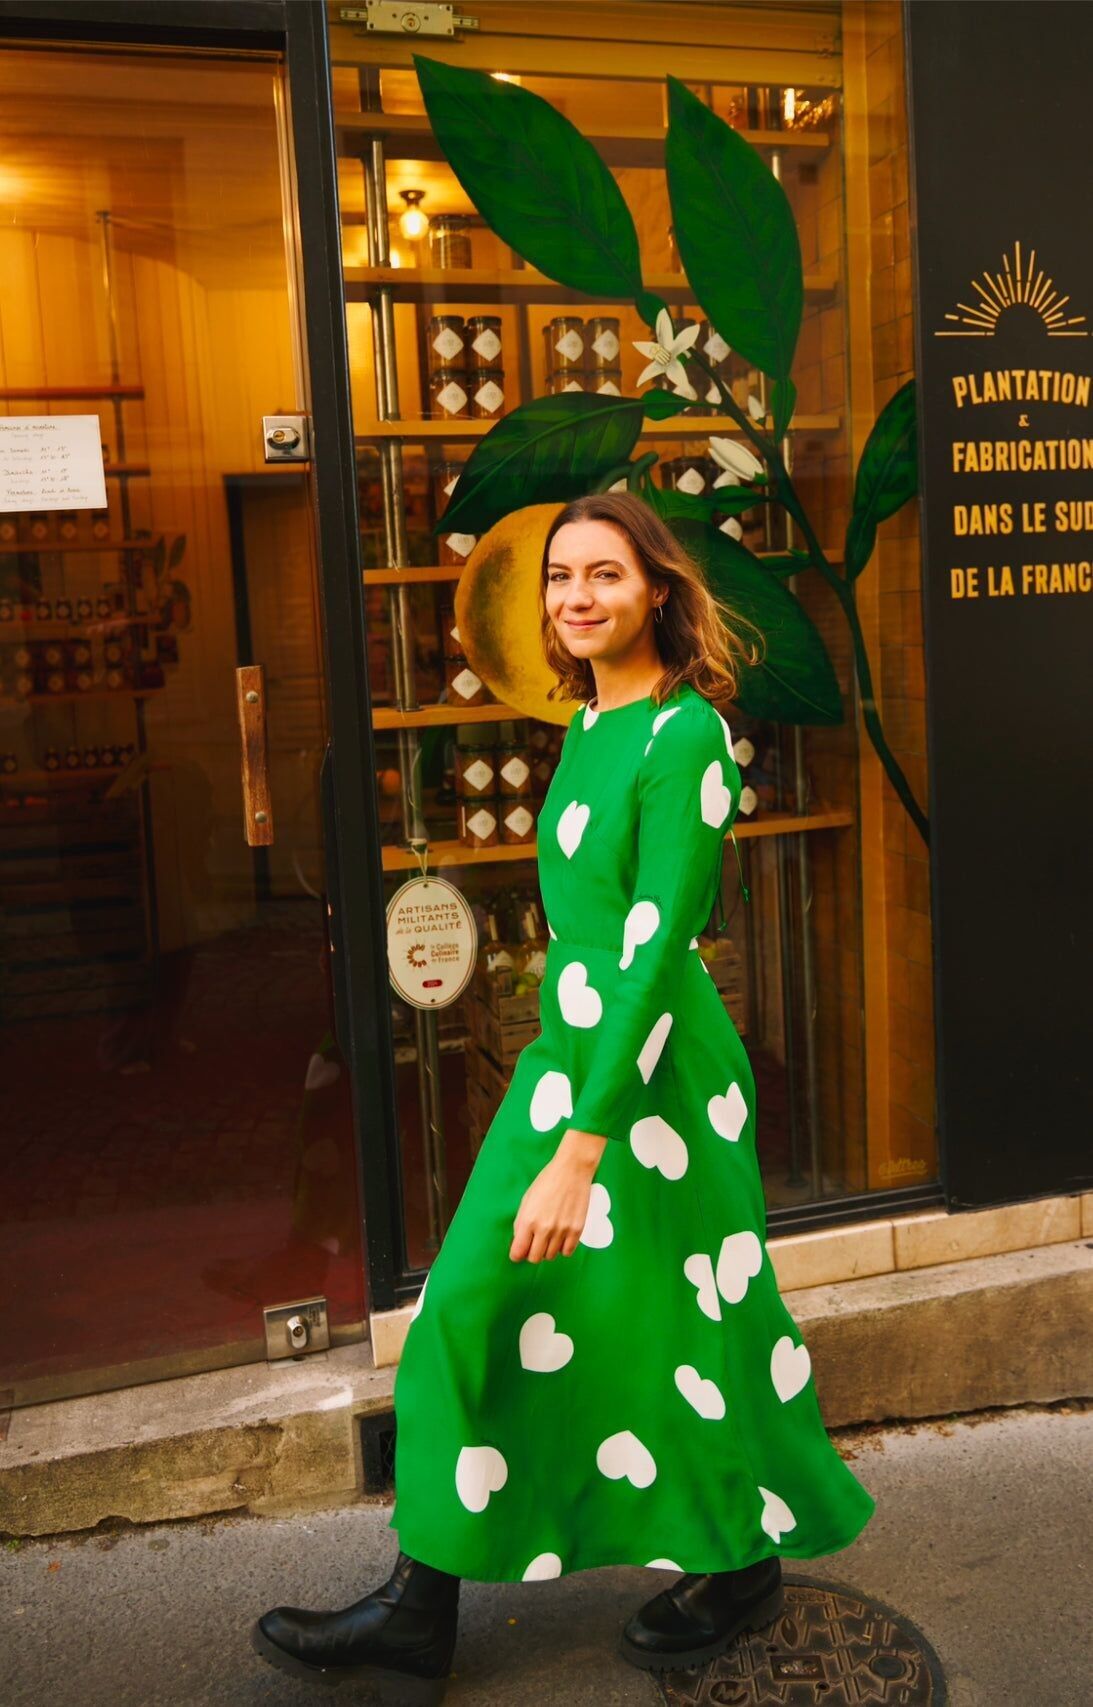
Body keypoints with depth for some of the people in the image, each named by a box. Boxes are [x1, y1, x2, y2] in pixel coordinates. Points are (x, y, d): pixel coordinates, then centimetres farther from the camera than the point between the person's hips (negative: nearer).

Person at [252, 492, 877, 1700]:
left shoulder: (685, 736, -17)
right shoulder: (591, 728, 10)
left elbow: (658, 951, -23)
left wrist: (583, 1148, -26)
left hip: (657, 1072, -8)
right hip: (565, 1055, 9)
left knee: (673, 1324, 8)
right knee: (472, 1305, 9)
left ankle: (743, 1567, 35)